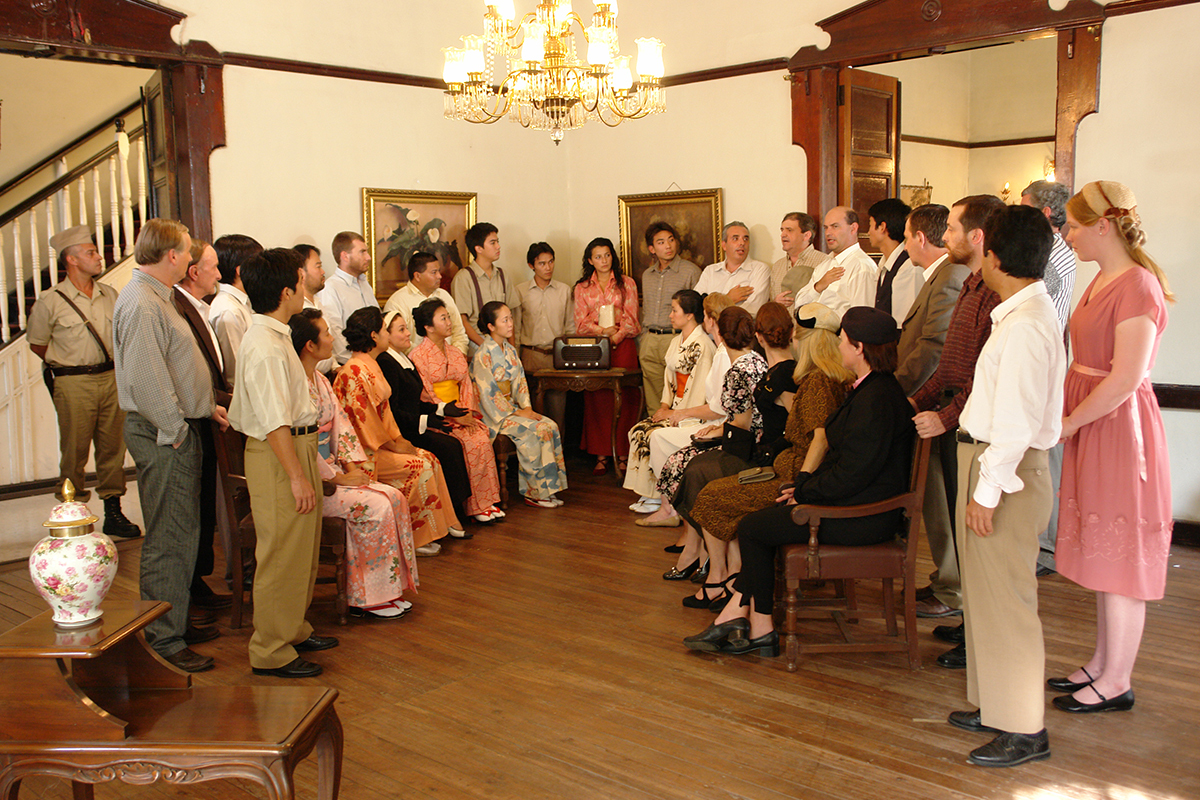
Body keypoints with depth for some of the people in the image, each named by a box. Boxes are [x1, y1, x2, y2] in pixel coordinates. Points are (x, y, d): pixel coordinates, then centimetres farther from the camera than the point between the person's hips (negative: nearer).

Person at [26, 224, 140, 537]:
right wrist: (66, 365, 5)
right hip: (73, 385, -4)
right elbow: (37, 344, 5)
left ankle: (113, 512, 17)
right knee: (74, 452, -1)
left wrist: (116, 364, 12)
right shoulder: (50, 301, -5)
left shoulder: (109, 295, 9)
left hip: (111, 378, 4)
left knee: (113, 447, 7)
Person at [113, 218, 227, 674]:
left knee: (181, 534, 18)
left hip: (178, 430, 11)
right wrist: (175, 430, -17)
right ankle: (163, 641, 6)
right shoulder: (141, 305, -18)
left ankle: (175, 620, 31)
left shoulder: (155, 298, 16)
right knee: (168, 541, -3)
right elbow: (145, 380, -24)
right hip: (163, 436, -11)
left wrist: (205, 407, 15)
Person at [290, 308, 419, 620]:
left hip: (329, 471, 9)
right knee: (375, 506, -20)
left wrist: (352, 466, 0)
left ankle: (388, 589, -1)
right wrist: (339, 477, -16)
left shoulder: (321, 380, 14)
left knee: (394, 497, -6)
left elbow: (341, 425, 13)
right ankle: (365, 598, -7)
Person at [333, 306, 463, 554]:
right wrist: (393, 447, -14)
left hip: (379, 442, 10)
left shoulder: (370, 365, 13)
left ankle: (441, 522, 7)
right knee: (419, 465, -17)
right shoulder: (355, 371, -20)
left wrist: (399, 439, 5)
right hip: (363, 450, -10)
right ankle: (416, 538, -8)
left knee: (429, 458, -1)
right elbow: (363, 417, -21)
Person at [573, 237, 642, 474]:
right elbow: (581, 323, 6)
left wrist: (616, 335, -11)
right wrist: (604, 331, -10)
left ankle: (623, 454, -3)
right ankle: (601, 456, -1)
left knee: (626, 397, -7)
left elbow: (631, 318, 4)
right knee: (597, 398, -4)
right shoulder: (582, 288, 14)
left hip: (623, 345, -1)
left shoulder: (626, 283, 12)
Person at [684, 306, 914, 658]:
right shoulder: (871, 389, 12)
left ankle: (760, 631, 11)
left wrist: (804, 492, -11)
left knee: (751, 527, -3)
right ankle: (736, 616, 7)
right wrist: (804, 485, 7)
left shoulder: (876, 399, -22)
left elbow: (852, 474, -25)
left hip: (860, 518, -10)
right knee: (761, 521, 8)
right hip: (855, 503, 10)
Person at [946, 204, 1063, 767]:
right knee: (985, 590, 19)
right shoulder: (1019, 313, 9)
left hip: (1006, 468, -10)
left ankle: (1025, 730, 13)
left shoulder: (1027, 325, -21)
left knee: (1006, 599, 0)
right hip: (987, 457, 10)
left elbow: (1017, 421, -24)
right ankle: (995, 703, 33)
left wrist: (987, 490, -21)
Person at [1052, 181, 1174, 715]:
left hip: (1120, 428, -9)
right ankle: (1101, 664, 29)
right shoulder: (1103, 278, 11)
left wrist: (1068, 423, -14)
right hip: (1091, 425, 9)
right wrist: (1064, 413, 2)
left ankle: (1116, 683, 14)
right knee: (1101, 552, 17)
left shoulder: (1137, 286, -18)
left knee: (1120, 561, 1)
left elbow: (1125, 379, -23)